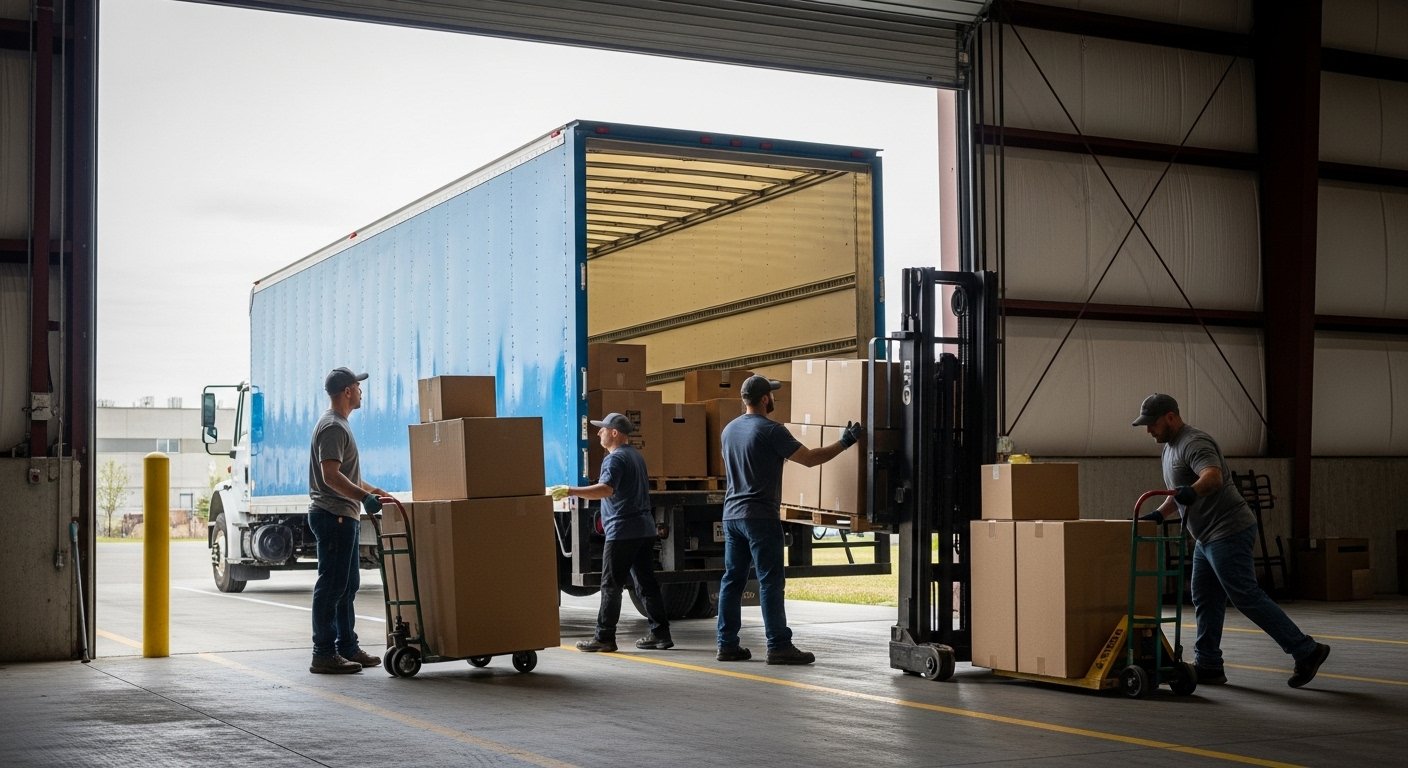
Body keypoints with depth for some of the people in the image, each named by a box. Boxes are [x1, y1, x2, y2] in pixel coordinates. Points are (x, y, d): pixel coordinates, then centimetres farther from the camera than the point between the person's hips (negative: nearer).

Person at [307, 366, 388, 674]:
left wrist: (372, 490, 33)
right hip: (334, 516, -11)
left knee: (347, 585, 15)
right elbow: (331, 476, -26)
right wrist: (364, 496, -32)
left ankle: (347, 648, 21)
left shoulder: (339, 425, 19)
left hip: (344, 517, 11)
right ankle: (324, 655, -6)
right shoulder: (333, 427, -15)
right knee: (331, 586, -8)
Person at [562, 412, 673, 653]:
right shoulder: (636, 455, 20)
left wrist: (571, 491, -37)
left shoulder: (615, 459, -12)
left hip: (622, 532, -9)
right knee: (646, 583, 10)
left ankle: (604, 637, -3)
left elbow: (606, 489, -29)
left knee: (611, 586, -4)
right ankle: (660, 634, 9)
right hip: (645, 529, 9)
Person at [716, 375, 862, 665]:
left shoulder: (729, 430, 12)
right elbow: (810, 458, -12)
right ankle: (779, 646, -4)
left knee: (732, 579, 9)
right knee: (770, 582, -4)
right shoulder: (771, 431, -12)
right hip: (760, 517, -8)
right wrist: (845, 442, -2)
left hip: (731, 515, 8)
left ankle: (727, 645, 10)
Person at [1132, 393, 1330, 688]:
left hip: (1228, 532, -11)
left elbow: (1213, 476, -35)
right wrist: (1158, 514, 12)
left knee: (1247, 597, -10)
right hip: (1208, 536, 11)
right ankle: (1208, 666, 13)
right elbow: (1177, 494, 26)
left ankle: (1307, 651, -6)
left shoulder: (1194, 443, -16)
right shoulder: (1171, 447, 17)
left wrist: (1192, 492, -54)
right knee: (1205, 600, 10)